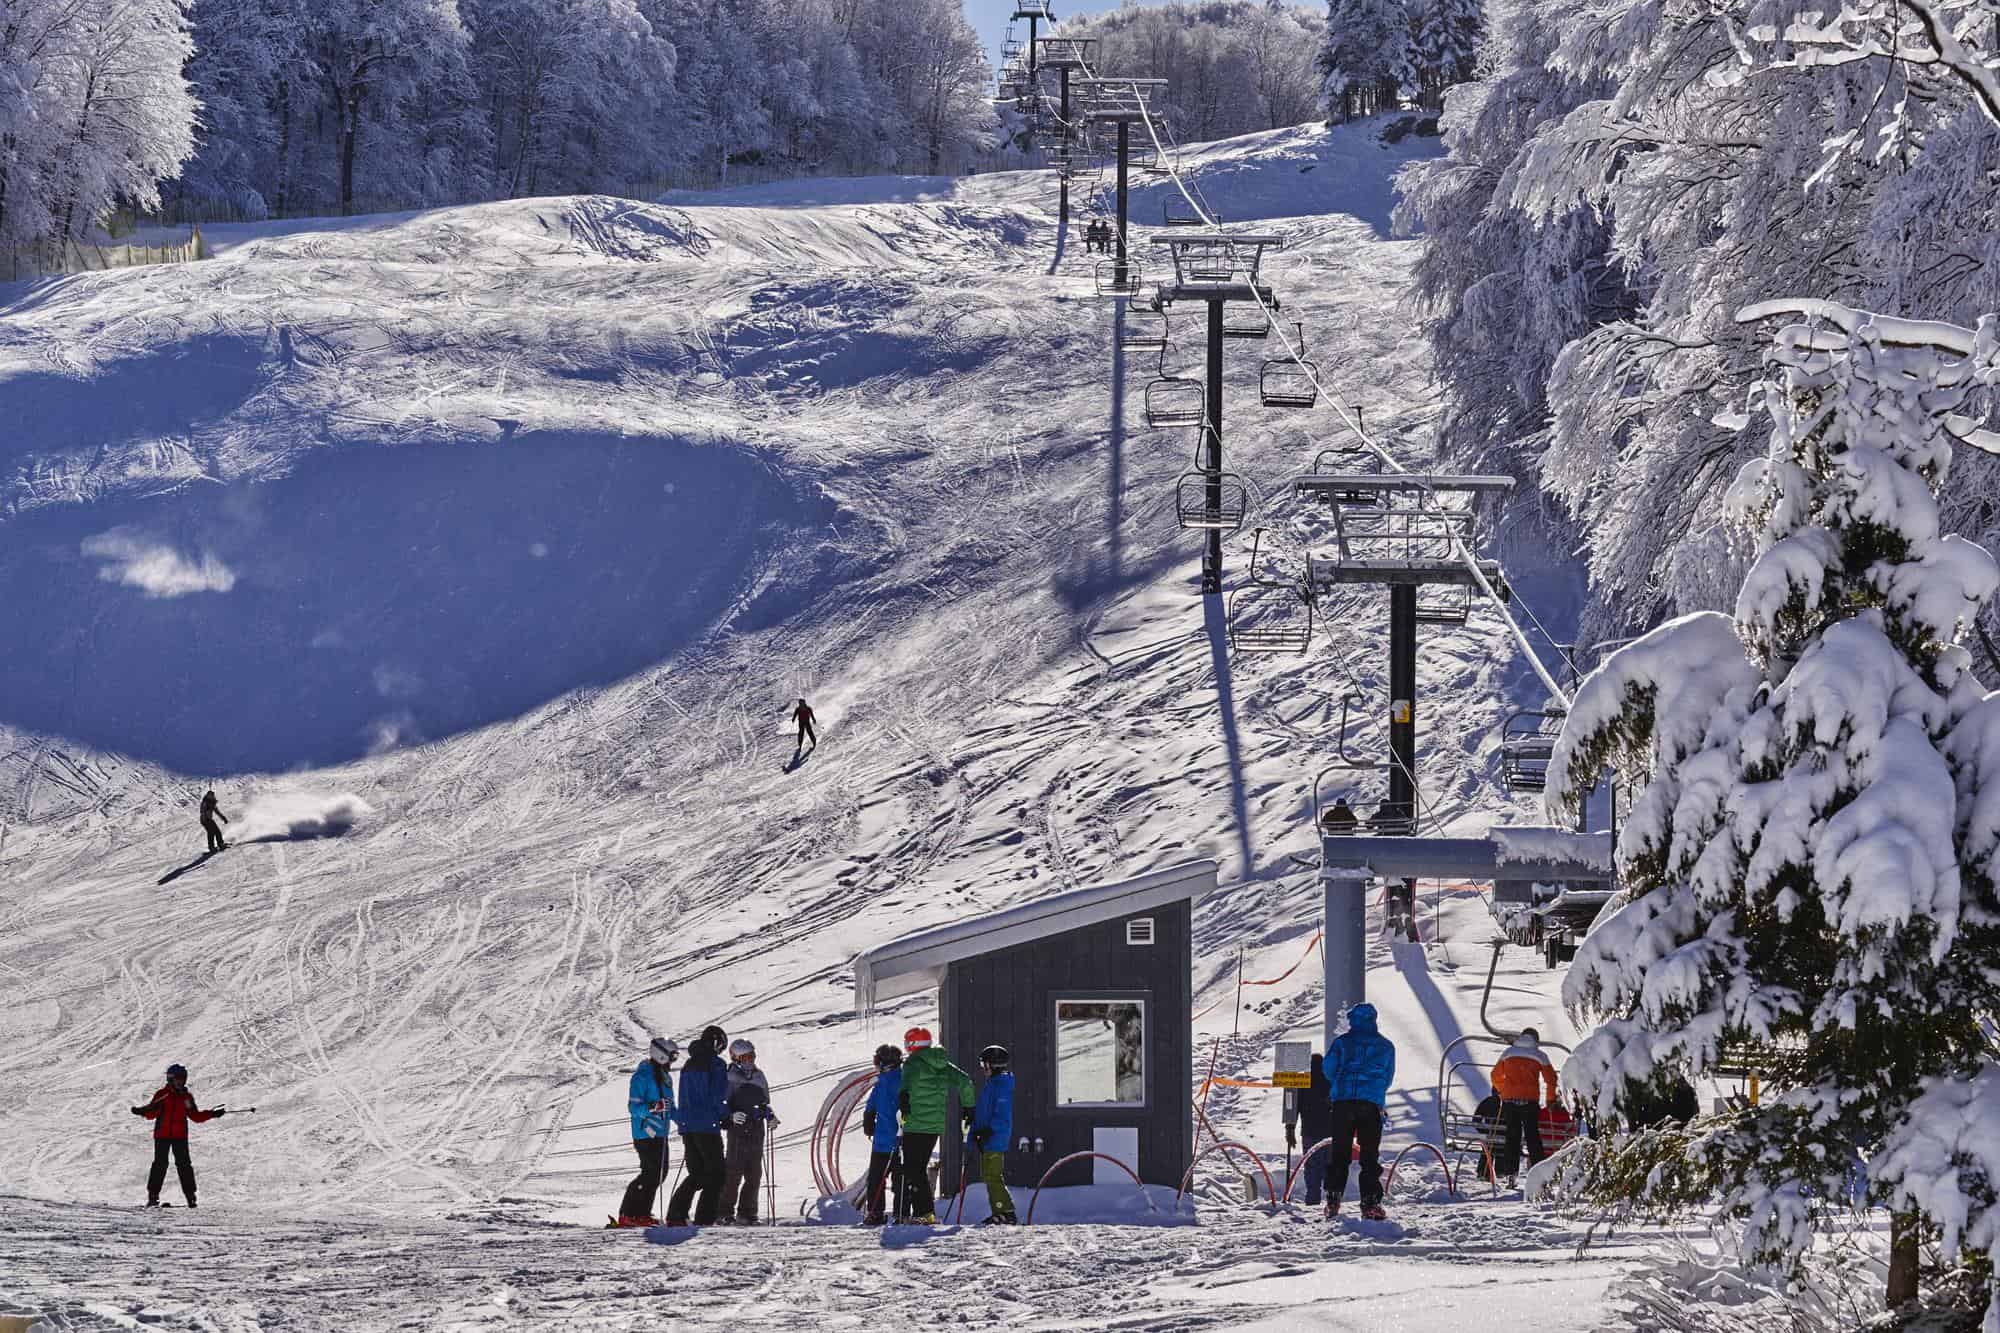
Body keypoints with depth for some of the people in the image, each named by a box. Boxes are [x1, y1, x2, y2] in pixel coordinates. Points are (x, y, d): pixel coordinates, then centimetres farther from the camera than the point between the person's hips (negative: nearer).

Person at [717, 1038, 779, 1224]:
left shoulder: (758, 1076, 14)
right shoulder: (730, 1077, -3)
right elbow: (721, 1103, -6)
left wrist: (769, 1117, 6)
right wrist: (731, 1115, -24)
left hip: (756, 1131, 6)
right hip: (737, 1130, -6)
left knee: (754, 1174, 5)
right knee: (734, 1173, -9)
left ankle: (747, 1212, 12)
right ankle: (725, 1212, -4)